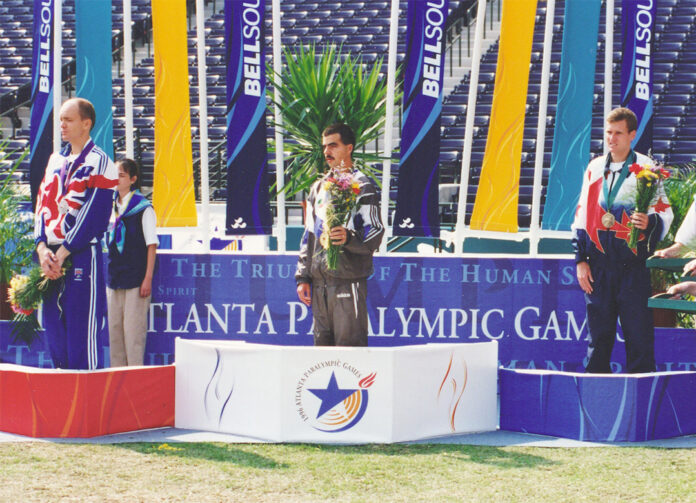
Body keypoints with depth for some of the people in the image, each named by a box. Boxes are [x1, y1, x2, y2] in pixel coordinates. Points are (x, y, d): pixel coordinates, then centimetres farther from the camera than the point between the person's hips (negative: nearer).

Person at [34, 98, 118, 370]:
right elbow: (42, 205, 12)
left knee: (83, 325, -8)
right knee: (54, 324, 8)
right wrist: (42, 247, -4)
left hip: (83, 255, -7)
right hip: (52, 257, 7)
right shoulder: (55, 160, 16)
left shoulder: (99, 163, -4)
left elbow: (94, 214, -12)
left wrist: (62, 252, -15)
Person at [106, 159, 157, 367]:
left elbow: (151, 245, -6)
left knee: (134, 329, -7)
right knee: (115, 328, 6)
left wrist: (148, 279, -11)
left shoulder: (144, 208, -4)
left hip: (136, 279, -6)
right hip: (114, 278, 6)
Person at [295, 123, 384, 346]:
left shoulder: (362, 186, -2)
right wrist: (303, 276, 16)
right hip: (319, 282, 7)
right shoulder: (319, 187, 19)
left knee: (349, 344, -9)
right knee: (322, 343, 9)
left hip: (349, 281, -7)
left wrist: (349, 237, -29)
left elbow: (375, 233, -9)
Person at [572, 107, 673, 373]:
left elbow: (664, 212, 2)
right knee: (598, 333, 8)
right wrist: (581, 259, 7)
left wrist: (650, 222, -21)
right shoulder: (594, 168, 12)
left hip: (632, 263, -3)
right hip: (598, 264, 3)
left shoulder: (645, 168, 1)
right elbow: (581, 216, 14)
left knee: (638, 334, -3)